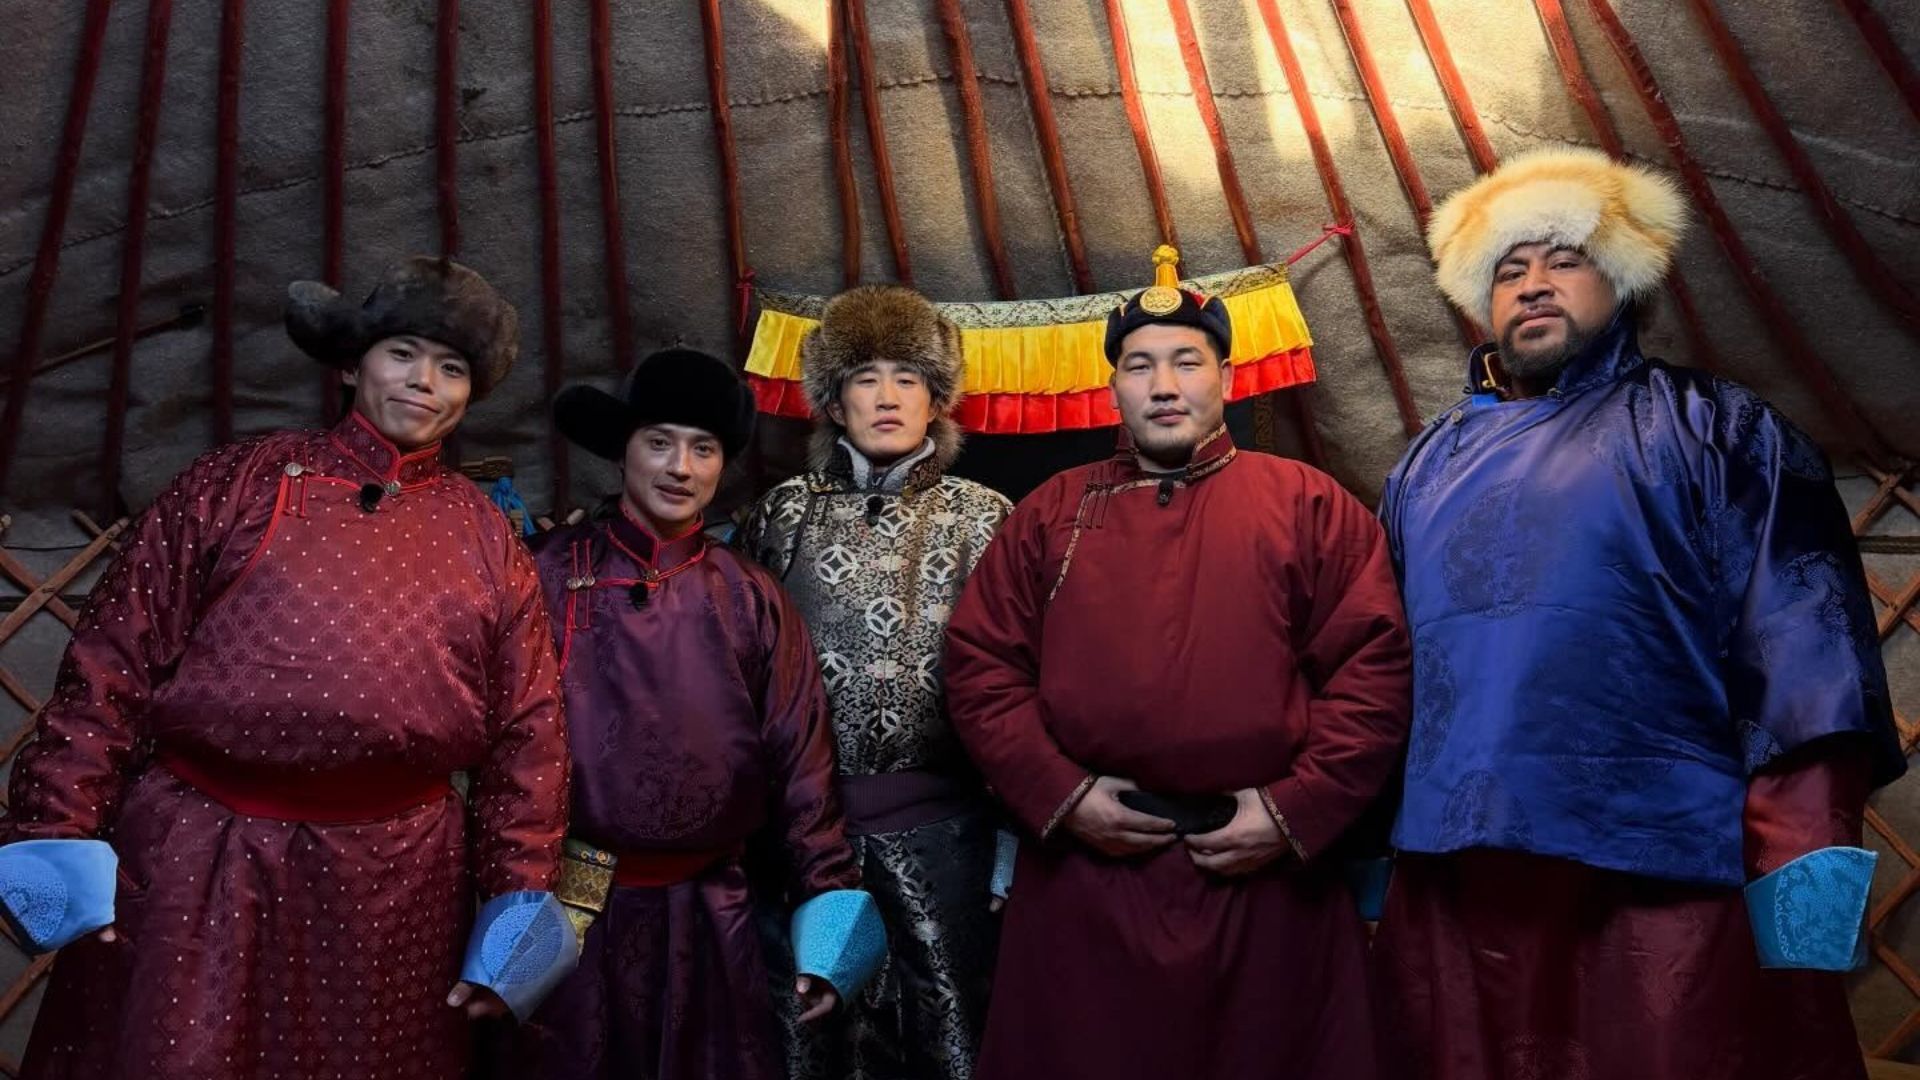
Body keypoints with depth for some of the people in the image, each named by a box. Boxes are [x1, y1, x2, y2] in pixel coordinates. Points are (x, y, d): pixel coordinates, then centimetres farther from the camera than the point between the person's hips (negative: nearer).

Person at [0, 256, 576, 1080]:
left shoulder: (485, 536, 6)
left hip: (391, 883, 2)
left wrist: (515, 896, -1)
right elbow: (115, 660, -1)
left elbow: (526, 732, 4)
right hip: (199, 864, -2)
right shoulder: (240, 484, 2)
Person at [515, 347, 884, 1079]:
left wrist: (827, 909, -1)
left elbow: (799, 765, 2)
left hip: (709, 914, 2)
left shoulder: (752, 599, 2)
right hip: (573, 909, -1)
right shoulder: (553, 573, -3)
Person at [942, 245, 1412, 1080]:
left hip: (1266, 879, -1)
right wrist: (1058, 793, -7)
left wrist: (1296, 811, -10)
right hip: (1082, 882, 2)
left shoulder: (1309, 505, 4)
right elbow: (979, 665, 5)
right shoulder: (1051, 512, 9)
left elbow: (1374, 667, -2)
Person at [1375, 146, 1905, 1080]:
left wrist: (1804, 862, -16)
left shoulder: (1711, 429, 5)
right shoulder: (1429, 464, 18)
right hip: (1450, 900, 4)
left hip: (1666, 888, -4)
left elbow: (1799, 652, -6)